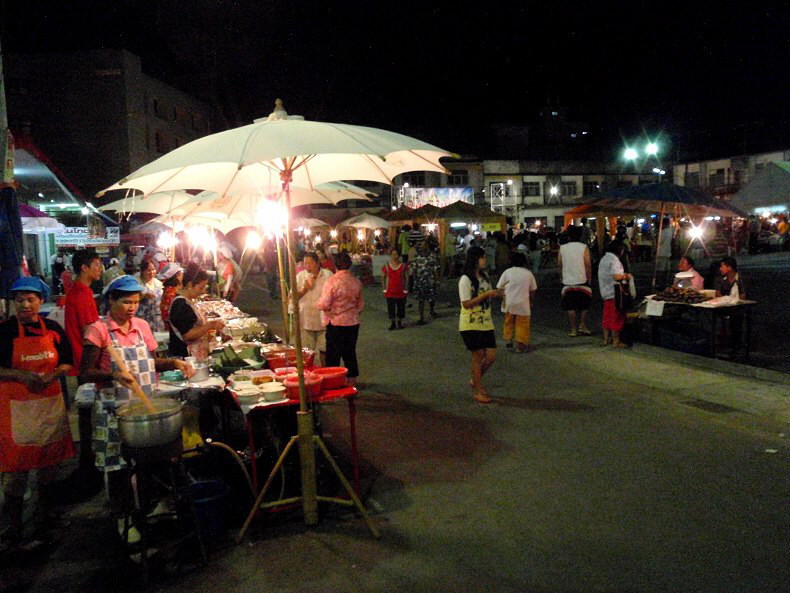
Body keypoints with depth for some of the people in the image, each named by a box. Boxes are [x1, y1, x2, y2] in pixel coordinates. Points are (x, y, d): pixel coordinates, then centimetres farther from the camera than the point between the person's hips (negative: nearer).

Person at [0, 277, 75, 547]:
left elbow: (67, 363, 7)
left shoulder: (53, 329, 3)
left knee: (50, 456, 14)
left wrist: (50, 377, -11)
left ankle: (46, 505, 35)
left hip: (50, 403, 3)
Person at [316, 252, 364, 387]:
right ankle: (352, 378, 24)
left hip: (336, 323, -5)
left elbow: (324, 305, -18)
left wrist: (317, 303, 3)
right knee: (350, 352, 17)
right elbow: (361, 305, 9)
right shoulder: (356, 282, 0)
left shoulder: (331, 282, -16)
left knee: (333, 355, 6)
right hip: (353, 323, 5)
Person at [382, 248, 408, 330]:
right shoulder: (386, 266, 0)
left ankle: (399, 322, 21)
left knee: (400, 307, 6)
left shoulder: (403, 265, -2)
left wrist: (405, 289, -4)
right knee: (390, 307, 1)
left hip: (401, 291, 0)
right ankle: (392, 323, 14)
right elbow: (383, 277, 7)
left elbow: (407, 277, 1)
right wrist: (384, 289, 1)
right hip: (389, 291, 0)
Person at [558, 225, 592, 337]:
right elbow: (588, 265, -7)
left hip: (567, 281, 1)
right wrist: (589, 279, 1)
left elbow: (559, 264, 5)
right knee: (584, 305, 14)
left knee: (570, 306, 6)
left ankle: (573, 329, 7)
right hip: (582, 281, -1)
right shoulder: (584, 248, -5)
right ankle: (582, 325, 7)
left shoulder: (562, 248, 2)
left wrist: (561, 277, 16)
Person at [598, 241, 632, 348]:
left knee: (607, 317, 15)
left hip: (605, 293, 9)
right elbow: (616, 276, -27)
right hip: (614, 293, -9)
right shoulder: (614, 259, -16)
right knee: (616, 318, -2)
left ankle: (606, 339, 22)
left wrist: (622, 275, 20)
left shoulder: (604, 259, 14)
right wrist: (626, 276, -9)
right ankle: (616, 341, 3)